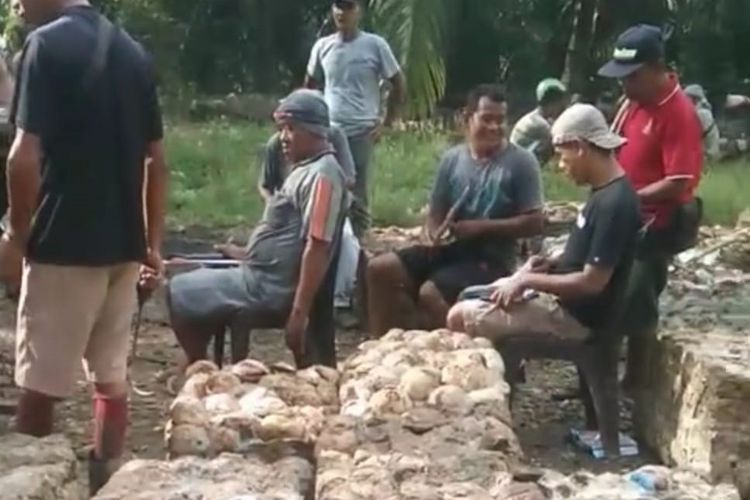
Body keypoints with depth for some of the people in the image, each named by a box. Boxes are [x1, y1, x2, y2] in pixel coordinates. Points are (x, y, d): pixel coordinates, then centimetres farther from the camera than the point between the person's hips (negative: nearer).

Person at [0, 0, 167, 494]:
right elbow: (157, 160, 12)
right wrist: (153, 243, 17)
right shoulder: (132, 50, 10)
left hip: (65, 244, -7)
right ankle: (105, 485, 19)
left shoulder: (47, 44, -11)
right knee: (113, 376, 12)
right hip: (123, 244, 7)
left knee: (40, 385, 3)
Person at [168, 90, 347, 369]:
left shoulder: (321, 176, -19)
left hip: (269, 290, -10)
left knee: (181, 293, -6)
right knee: (194, 289, 20)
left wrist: (299, 313, -27)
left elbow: (317, 248, -25)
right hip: (263, 279, 10)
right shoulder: (307, 170, 12)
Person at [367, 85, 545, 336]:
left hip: (492, 259, -6)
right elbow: (435, 214, 11)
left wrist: (481, 227, -16)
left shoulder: (521, 162, -7)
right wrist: (438, 233, -13)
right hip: (452, 249, 6)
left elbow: (535, 223, -11)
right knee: (381, 269, -7)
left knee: (430, 293, -30)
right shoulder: (452, 158, 7)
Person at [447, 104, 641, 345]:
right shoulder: (605, 192, 6)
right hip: (561, 297, 10)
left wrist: (529, 281, -17)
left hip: (574, 314, -10)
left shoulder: (614, 204, -25)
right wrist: (553, 262, 3)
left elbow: (592, 282, -26)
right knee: (471, 297, 20)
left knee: (459, 317, -13)